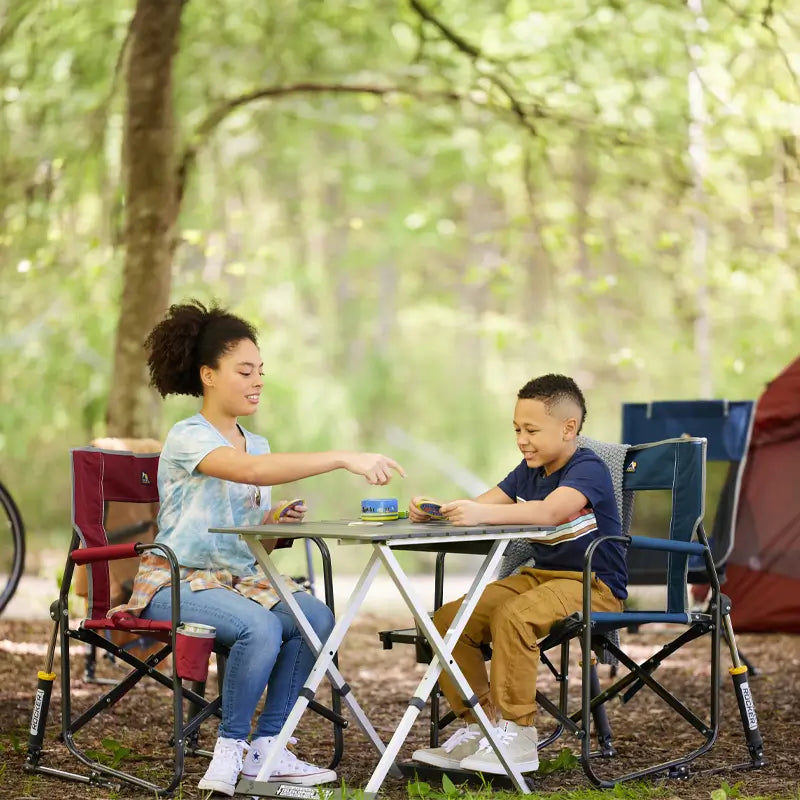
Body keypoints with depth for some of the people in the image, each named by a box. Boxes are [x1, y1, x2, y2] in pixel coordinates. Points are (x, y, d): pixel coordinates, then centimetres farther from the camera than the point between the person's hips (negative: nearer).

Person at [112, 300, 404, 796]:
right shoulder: (187, 438, -12)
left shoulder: (257, 443, 14)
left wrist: (275, 522, -8)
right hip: (177, 581, -7)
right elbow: (251, 470, -33)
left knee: (318, 618, -21)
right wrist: (343, 459, -38)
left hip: (241, 579, 7)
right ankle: (232, 748, -17)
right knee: (260, 627, -35)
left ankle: (265, 747, -12)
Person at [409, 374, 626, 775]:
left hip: (593, 585, -9)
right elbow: (481, 505, 4)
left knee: (512, 616, -36)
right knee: (447, 621, -6)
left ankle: (517, 737, -26)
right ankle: (479, 728, 3)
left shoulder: (589, 470, -16)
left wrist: (483, 513, -48)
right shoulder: (530, 471, 12)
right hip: (540, 576, 9)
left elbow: (550, 511, -36)